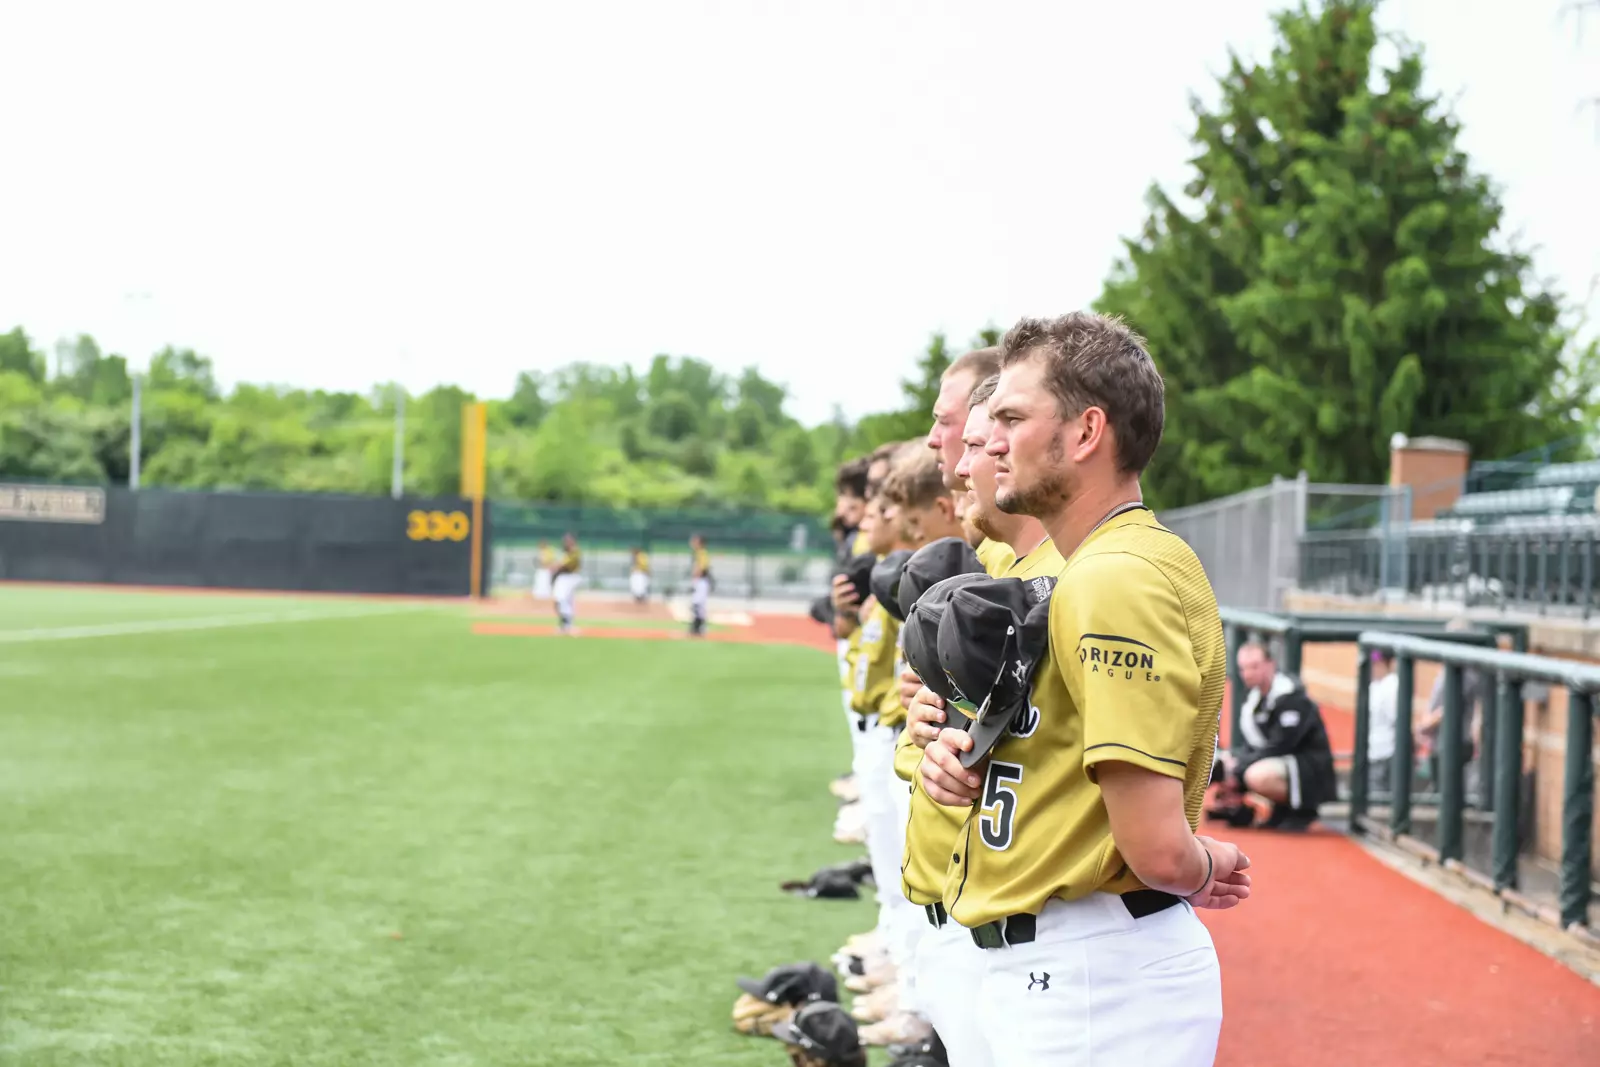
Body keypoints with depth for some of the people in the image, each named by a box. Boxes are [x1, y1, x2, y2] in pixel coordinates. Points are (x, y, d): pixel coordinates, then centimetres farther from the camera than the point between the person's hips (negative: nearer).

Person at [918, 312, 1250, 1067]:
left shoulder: (1116, 580, -21)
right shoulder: (1082, 572, 12)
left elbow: (1157, 848, -26)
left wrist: (1201, 869, -4)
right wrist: (969, 761, 2)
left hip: (1090, 981, -10)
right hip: (1048, 972, 10)